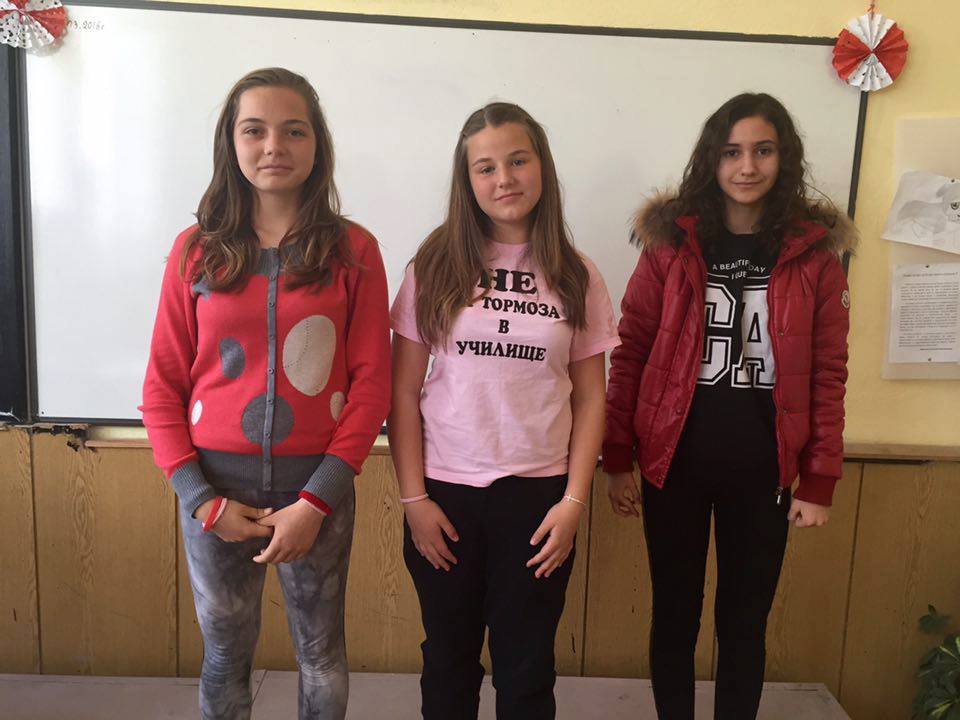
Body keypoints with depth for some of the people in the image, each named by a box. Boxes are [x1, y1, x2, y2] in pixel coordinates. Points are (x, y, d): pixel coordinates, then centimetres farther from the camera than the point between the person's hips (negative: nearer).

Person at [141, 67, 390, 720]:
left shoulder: (353, 250, -3)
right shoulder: (196, 250, 1)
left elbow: (371, 383, -5)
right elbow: (163, 387, 2)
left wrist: (316, 500, -12)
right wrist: (201, 498, -8)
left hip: (317, 483, -1)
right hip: (217, 484, 1)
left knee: (322, 652, 14)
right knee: (225, 653, 17)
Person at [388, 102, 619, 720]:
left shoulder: (575, 277, 0)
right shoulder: (436, 266, -3)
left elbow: (590, 398, 3)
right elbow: (403, 391, -2)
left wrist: (574, 500, -4)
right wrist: (414, 497, -5)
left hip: (537, 494, 0)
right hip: (444, 490, 0)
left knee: (527, 668, 14)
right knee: (449, 660, 17)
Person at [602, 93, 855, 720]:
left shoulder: (816, 251, -1)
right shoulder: (671, 240, -3)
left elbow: (828, 374, 0)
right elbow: (630, 354, -3)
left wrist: (819, 482, -1)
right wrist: (617, 459, -4)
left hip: (763, 468, 1)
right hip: (675, 460, 0)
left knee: (745, 621, 15)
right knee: (675, 612, 14)